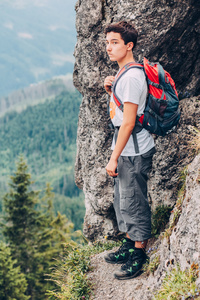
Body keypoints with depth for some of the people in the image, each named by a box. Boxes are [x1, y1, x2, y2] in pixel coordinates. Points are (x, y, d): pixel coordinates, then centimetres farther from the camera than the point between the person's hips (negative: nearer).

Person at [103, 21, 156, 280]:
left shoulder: (131, 77, -21)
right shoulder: (124, 73, 10)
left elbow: (128, 122, -22)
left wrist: (114, 158, -20)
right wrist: (111, 90, 4)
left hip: (134, 151, -10)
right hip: (126, 149, 10)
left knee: (133, 202, 0)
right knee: (122, 200, 20)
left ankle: (139, 256, 12)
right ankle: (129, 245, 34)